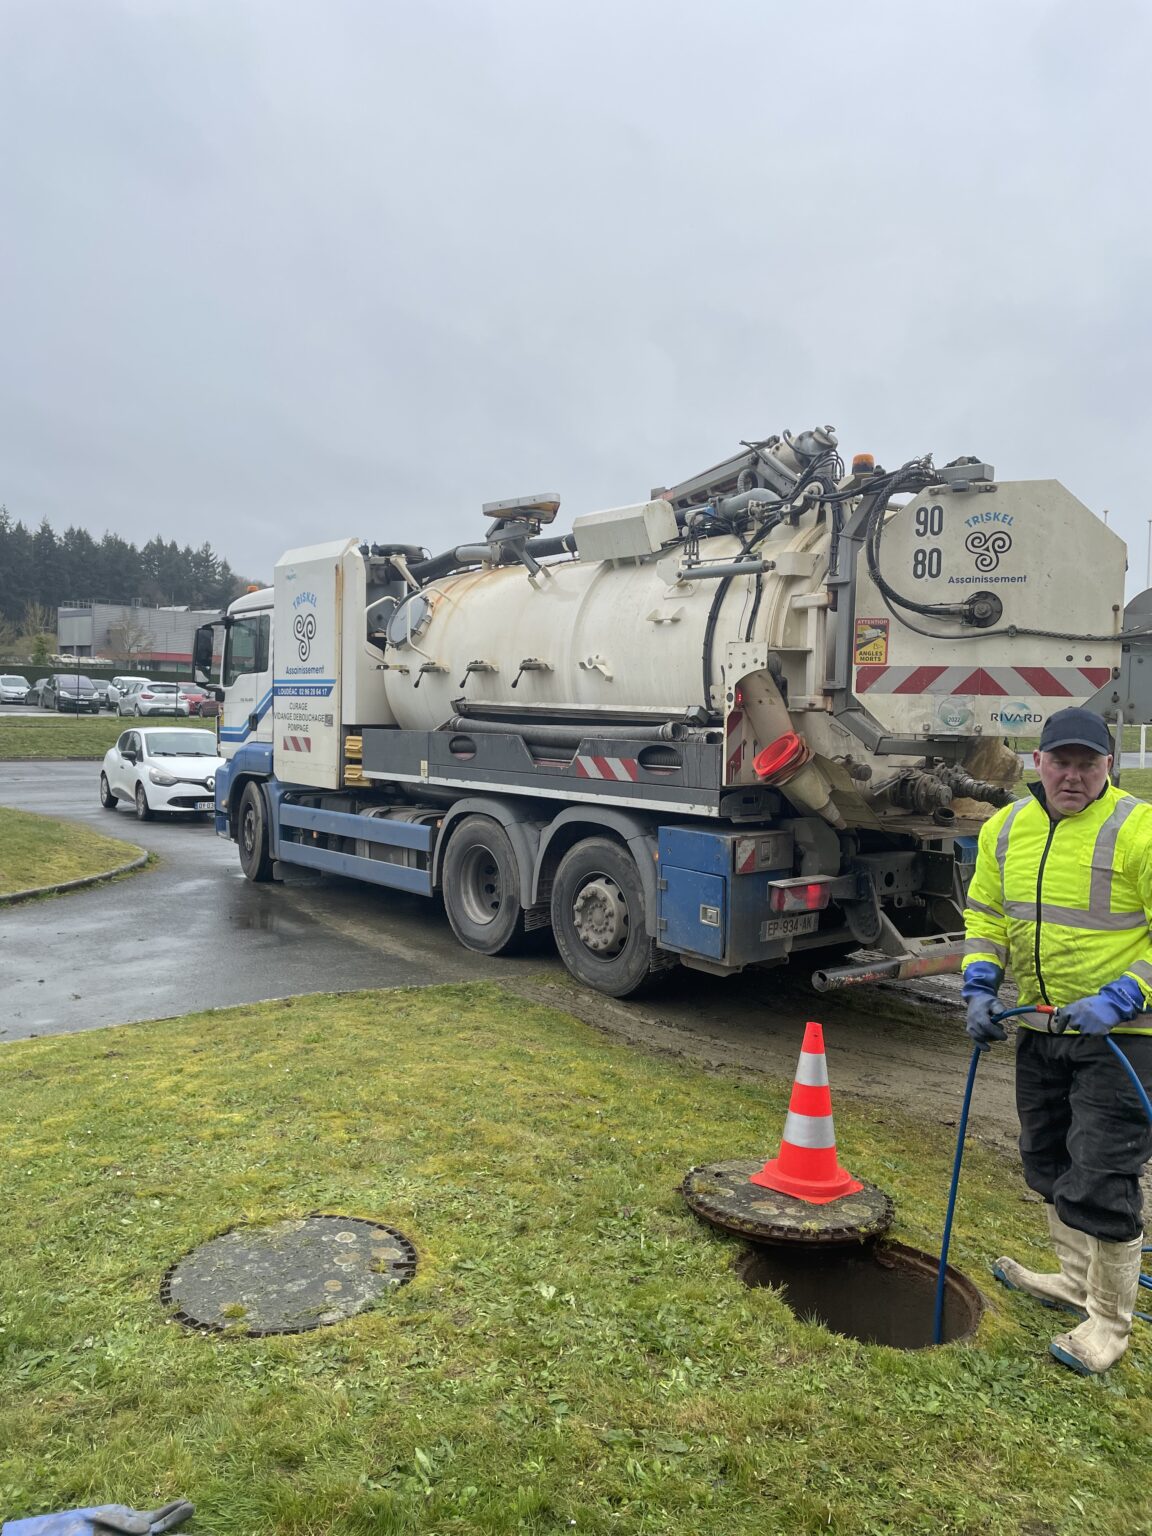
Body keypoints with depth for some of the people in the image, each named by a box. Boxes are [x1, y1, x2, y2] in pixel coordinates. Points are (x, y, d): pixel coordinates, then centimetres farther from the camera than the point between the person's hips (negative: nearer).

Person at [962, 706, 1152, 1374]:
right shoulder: (1005, 829, 2)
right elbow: (986, 913, 11)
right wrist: (980, 987, -1)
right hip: (1041, 1029, 7)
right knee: (1049, 1163, 20)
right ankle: (1076, 1280, 42)